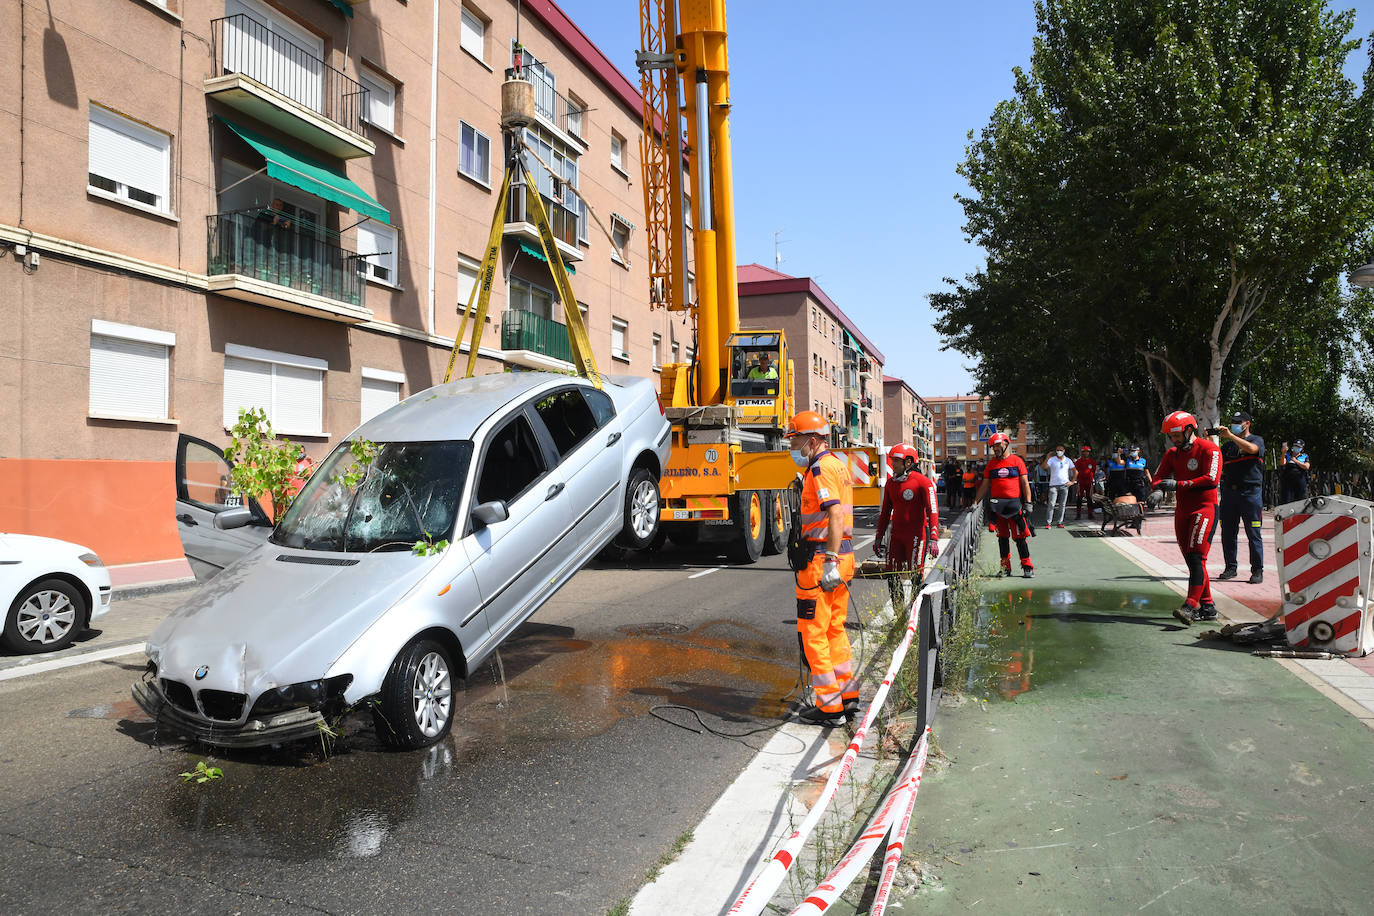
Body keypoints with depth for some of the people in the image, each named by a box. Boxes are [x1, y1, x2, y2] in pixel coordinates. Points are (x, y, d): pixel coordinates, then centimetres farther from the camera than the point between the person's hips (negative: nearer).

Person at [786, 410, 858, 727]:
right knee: (835, 629, 17)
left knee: (813, 632, -2)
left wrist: (830, 562, -26)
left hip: (822, 558, -10)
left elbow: (835, 516, -23)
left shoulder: (821, 467, -14)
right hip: (843, 555, 10)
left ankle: (830, 708, 4)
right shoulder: (837, 464, 17)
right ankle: (848, 698, 24)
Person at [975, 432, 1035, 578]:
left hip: (1014, 504, -4)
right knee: (1002, 537, 8)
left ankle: (1027, 566, 4)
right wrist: (975, 502, 9)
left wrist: (1028, 503, -5)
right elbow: (985, 485, 15)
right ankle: (1005, 567, 15)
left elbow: (1025, 484, 1)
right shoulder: (992, 464, 11)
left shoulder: (1017, 461, 1)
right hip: (997, 505, 4)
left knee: (1019, 536, -4)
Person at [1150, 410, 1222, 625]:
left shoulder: (1208, 449, -7)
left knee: (1196, 558, -17)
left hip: (1205, 508, -7)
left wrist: (1178, 484, -19)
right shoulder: (1172, 454, 13)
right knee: (1191, 561, 7)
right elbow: (1158, 477, 9)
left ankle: (1191, 606, -24)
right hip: (1182, 511, 7)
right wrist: (1157, 490, -14)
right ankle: (1207, 607, 15)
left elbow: (1211, 480, -18)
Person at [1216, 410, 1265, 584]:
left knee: (1254, 534, -3)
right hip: (1229, 490, 4)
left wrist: (1230, 435, -21)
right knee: (1228, 533, 5)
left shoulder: (1257, 440, 6)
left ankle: (1257, 571, 3)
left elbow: (1251, 448, -17)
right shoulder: (1228, 445, 18)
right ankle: (1230, 568, 14)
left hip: (1251, 492, -4)